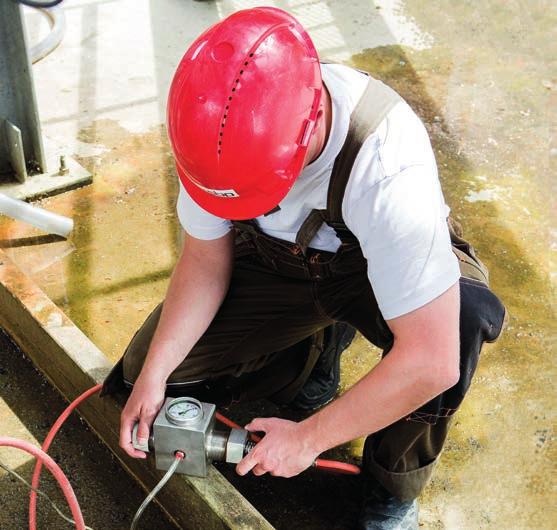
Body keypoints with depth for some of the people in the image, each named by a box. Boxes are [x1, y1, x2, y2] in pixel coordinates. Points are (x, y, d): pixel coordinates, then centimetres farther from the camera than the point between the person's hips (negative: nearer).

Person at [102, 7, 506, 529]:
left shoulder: (388, 168, -41)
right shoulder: (223, 126, -26)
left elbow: (433, 363, -39)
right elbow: (206, 260, -11)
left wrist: (308, 437, -29)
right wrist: (152, 374, -20)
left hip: (378, 264, -3)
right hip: (274, 259, 4)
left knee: (464, 314, -37)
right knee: (150, 370, -6)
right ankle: (317, 349, 14)